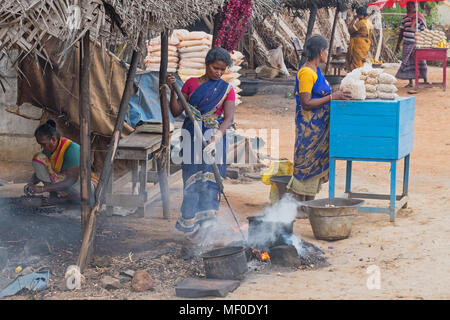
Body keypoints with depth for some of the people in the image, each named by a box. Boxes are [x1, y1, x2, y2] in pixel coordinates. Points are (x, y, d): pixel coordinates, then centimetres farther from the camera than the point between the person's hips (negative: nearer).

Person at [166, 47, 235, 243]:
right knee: (192, 177, -2)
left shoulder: (226, 89, 4)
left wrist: (216, 139, -25)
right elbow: (176, 112, 8)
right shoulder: (191, 83, 9)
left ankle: (205, 225, -10)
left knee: (210, 178, -7)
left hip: (215, 137, -1)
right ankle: (191, 223, 1)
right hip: (192, 137, 1)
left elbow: (229, 118, -9)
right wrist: (172, 90, -8)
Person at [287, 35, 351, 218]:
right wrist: (332, 97, -20)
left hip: (319, 125, 10)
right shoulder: (306, 73, -16)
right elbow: (306, 103, -21)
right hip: (309, 125, -10)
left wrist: (337, 95, 10)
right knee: (306, 163, -6)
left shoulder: (315, 71, 14)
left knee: (317, 163, 11)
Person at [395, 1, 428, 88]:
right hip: (407, 44, 4)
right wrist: (398, 44, 12)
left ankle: (425, 80, 13)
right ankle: (410, 82, 10)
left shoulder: (420, 18, -1)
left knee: (421, 62, 0)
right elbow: (401, 33, 15)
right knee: (408, 63, 3)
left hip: (417, 44, -4)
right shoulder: (405, 19, 10)